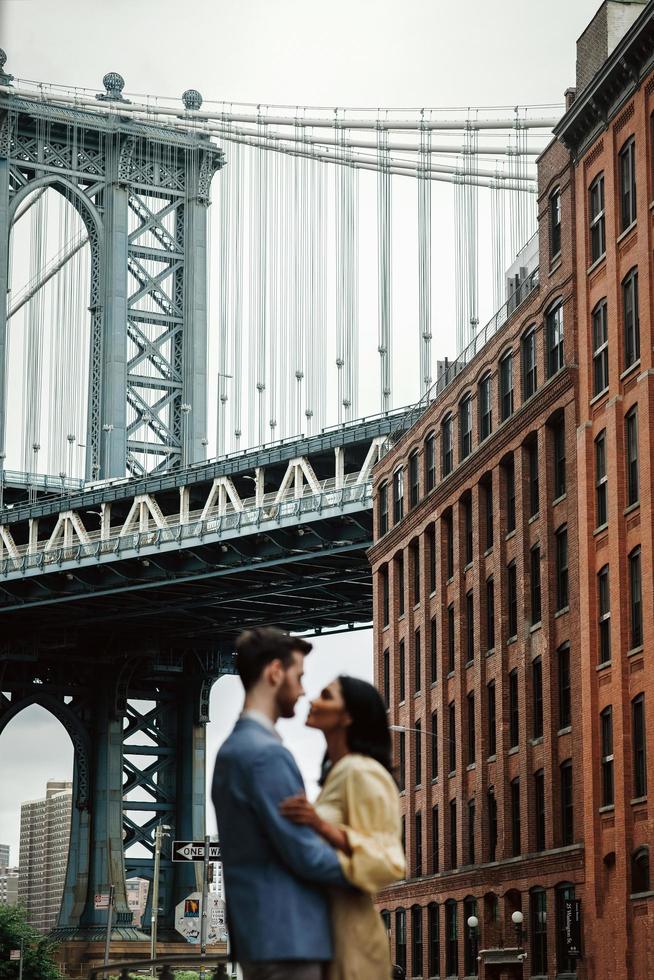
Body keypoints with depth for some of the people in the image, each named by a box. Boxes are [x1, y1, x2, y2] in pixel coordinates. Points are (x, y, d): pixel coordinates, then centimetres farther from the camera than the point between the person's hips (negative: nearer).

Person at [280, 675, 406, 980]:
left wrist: (322, 826, -27)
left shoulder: (362, 773, -11)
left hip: (347, 934, -9)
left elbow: (388, 863, -18)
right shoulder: (336, 775, 15)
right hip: (324, 928, 9)